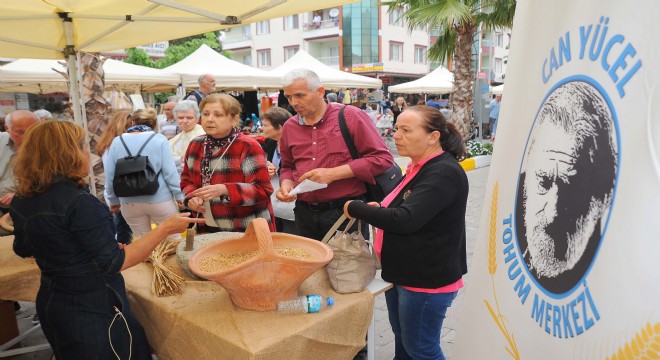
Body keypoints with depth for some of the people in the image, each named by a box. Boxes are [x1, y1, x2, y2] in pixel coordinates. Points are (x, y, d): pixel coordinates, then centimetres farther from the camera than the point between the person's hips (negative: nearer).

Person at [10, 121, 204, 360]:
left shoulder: (21, 201, -2)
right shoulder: (80, 203, -27)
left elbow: (23, 249, 15)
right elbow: (114, 263, -25)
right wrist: (165, 229, -22)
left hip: (50, 303, 8)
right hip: (93, 309, -8)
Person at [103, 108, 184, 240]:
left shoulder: (117, 142, 3)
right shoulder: (159, 139, -5)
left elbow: (110, 175, 5)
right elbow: (169, 171, -9)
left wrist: (113, 200, 16)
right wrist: (179, 195, 1)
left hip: (129, 203, 3)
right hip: (160, 199, -3)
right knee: (173, 238, 9)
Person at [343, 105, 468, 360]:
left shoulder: (443, 173, -22)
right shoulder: (420, 167, 8)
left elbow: (406, 220, -30)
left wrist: (355, 208, -19)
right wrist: (379, 210, 0)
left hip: (426, 279, -9)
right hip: (402, 272, 9)